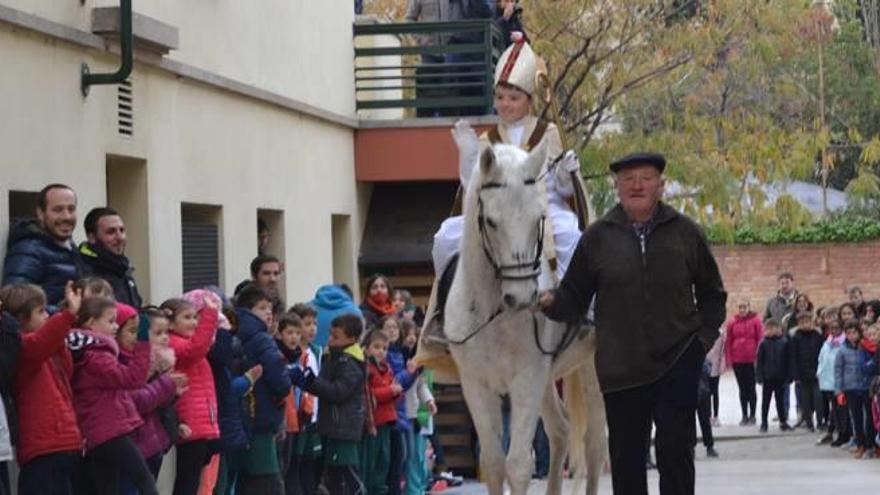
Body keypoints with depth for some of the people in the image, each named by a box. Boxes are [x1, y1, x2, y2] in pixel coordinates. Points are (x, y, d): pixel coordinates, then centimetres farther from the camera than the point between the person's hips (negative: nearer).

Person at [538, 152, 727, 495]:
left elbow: (712, 294, 13)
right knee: (626, 457, 7)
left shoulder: (686, 233, 4)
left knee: (675, 450, -7)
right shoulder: (597, 237, 4)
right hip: (620, 369, 1)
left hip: (677, 361, -1)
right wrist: (550, 302, -15)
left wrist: (705, 336, 0)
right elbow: (574, 299, 6)